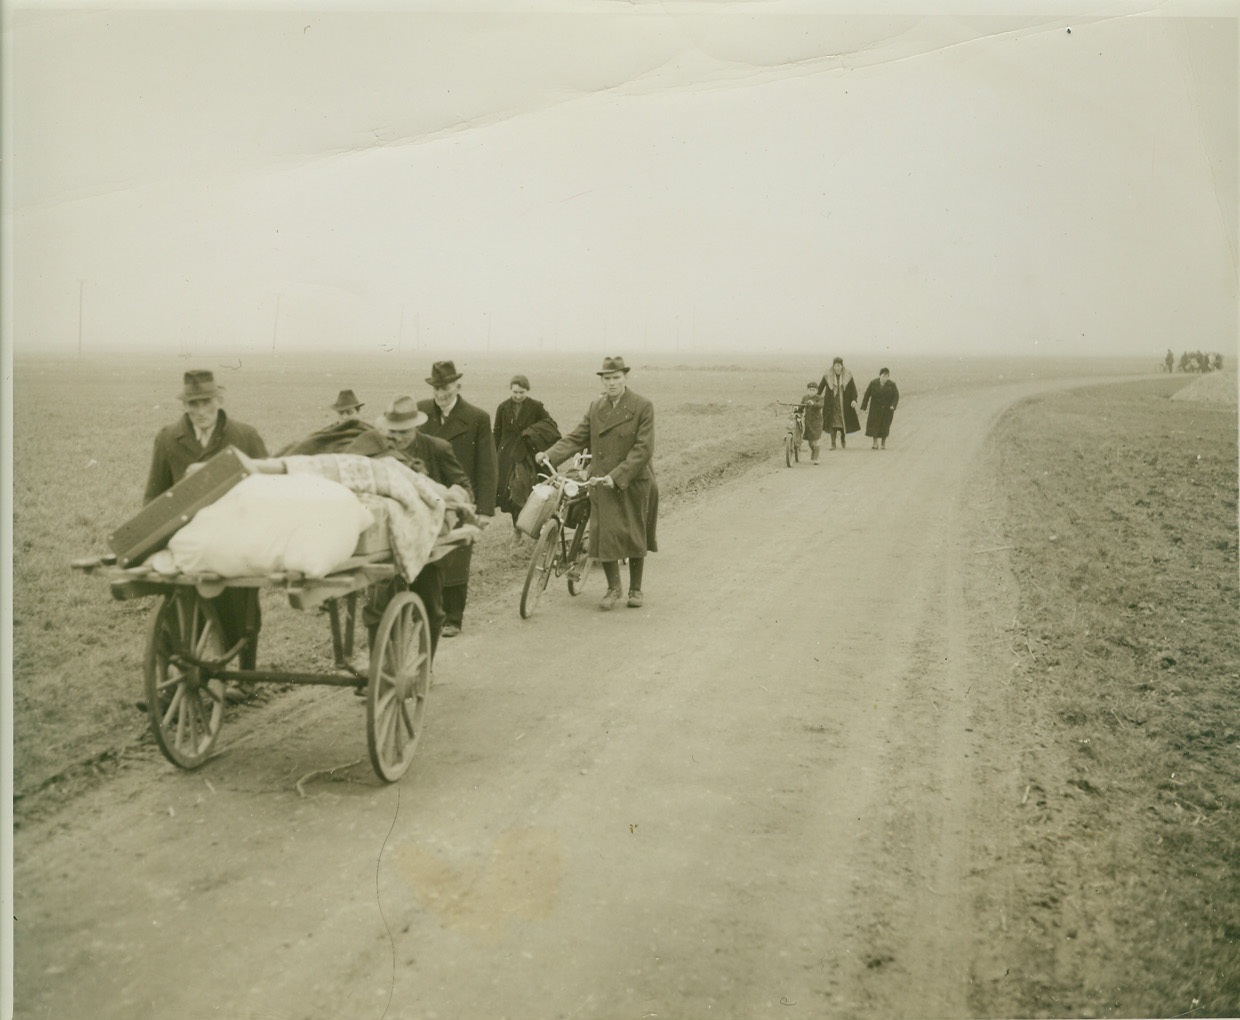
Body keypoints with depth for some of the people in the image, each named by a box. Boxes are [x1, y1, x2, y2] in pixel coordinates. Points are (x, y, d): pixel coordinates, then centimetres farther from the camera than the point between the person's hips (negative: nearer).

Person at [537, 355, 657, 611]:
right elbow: (577, 438, 5)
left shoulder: (643, 407, -8)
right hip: (602, 483, 3)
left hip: (633, 482, -3)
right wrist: (550, 455, -11)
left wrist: (618, 476, -22)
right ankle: (613, 588, 15)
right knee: (604, 534, -1)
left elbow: (643, 449, -14)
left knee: (634, 536, 8)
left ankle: (635, 588, 24)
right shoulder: (595, 407, 6)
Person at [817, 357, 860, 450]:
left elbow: (853, 388, -1)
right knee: (833, 423, -6)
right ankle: (833, 443, -3)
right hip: (832, 403, 0)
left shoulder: (848, 376, -1)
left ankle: (843, 442, 27)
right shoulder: (828, 376, 0)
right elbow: (820, 387, 6)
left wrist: (854, 399, -13)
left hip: (844, 403, 0)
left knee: (843, 423, 5)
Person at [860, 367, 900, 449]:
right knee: (874, 424, -7)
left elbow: (896, 396, -6)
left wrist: (893, 405, -22)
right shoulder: (873, 383, -3)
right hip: (875, 409, 0)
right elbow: (867, 395, -1)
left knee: (885, 425, 4)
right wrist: (864, 407, -3)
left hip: (887, 409, 0)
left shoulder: (892, 385, -4)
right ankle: (875, 443, -3)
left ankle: (883, 443, 19)